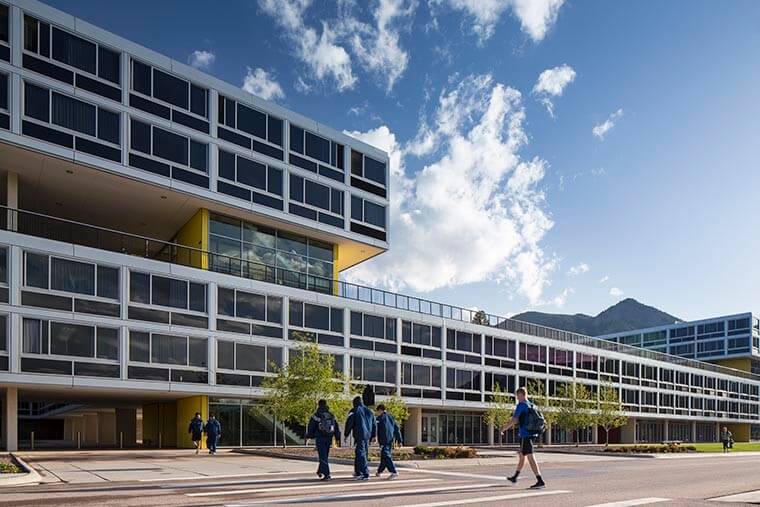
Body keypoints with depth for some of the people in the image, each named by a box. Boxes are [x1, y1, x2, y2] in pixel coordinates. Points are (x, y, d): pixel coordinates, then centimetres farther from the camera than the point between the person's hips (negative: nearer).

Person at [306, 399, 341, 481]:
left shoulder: (316, 415, -7)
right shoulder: (331, 415, 8)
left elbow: (311, 427, -5)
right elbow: (337, 428, 10)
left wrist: (309, 436, 9)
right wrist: (338, 438, 13)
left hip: (320, 438, -5)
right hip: (329, 439, 5)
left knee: (323, 457, -5)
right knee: (324, 456, 20)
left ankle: (327, 475, -13)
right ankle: (320, 471, 35)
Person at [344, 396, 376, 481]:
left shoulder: (354, 411, -3)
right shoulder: (369, 412, 15)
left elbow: (349, 423, -5)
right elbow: (374, 425, 17)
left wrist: (347, 434, 4)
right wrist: (373, 436, 22)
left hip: (359, 435, -6)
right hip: (367, 436, 6)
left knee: (361, 454, -7)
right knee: (362, 453, 18)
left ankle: (365, 474, -14)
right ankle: (358, 472, 28)